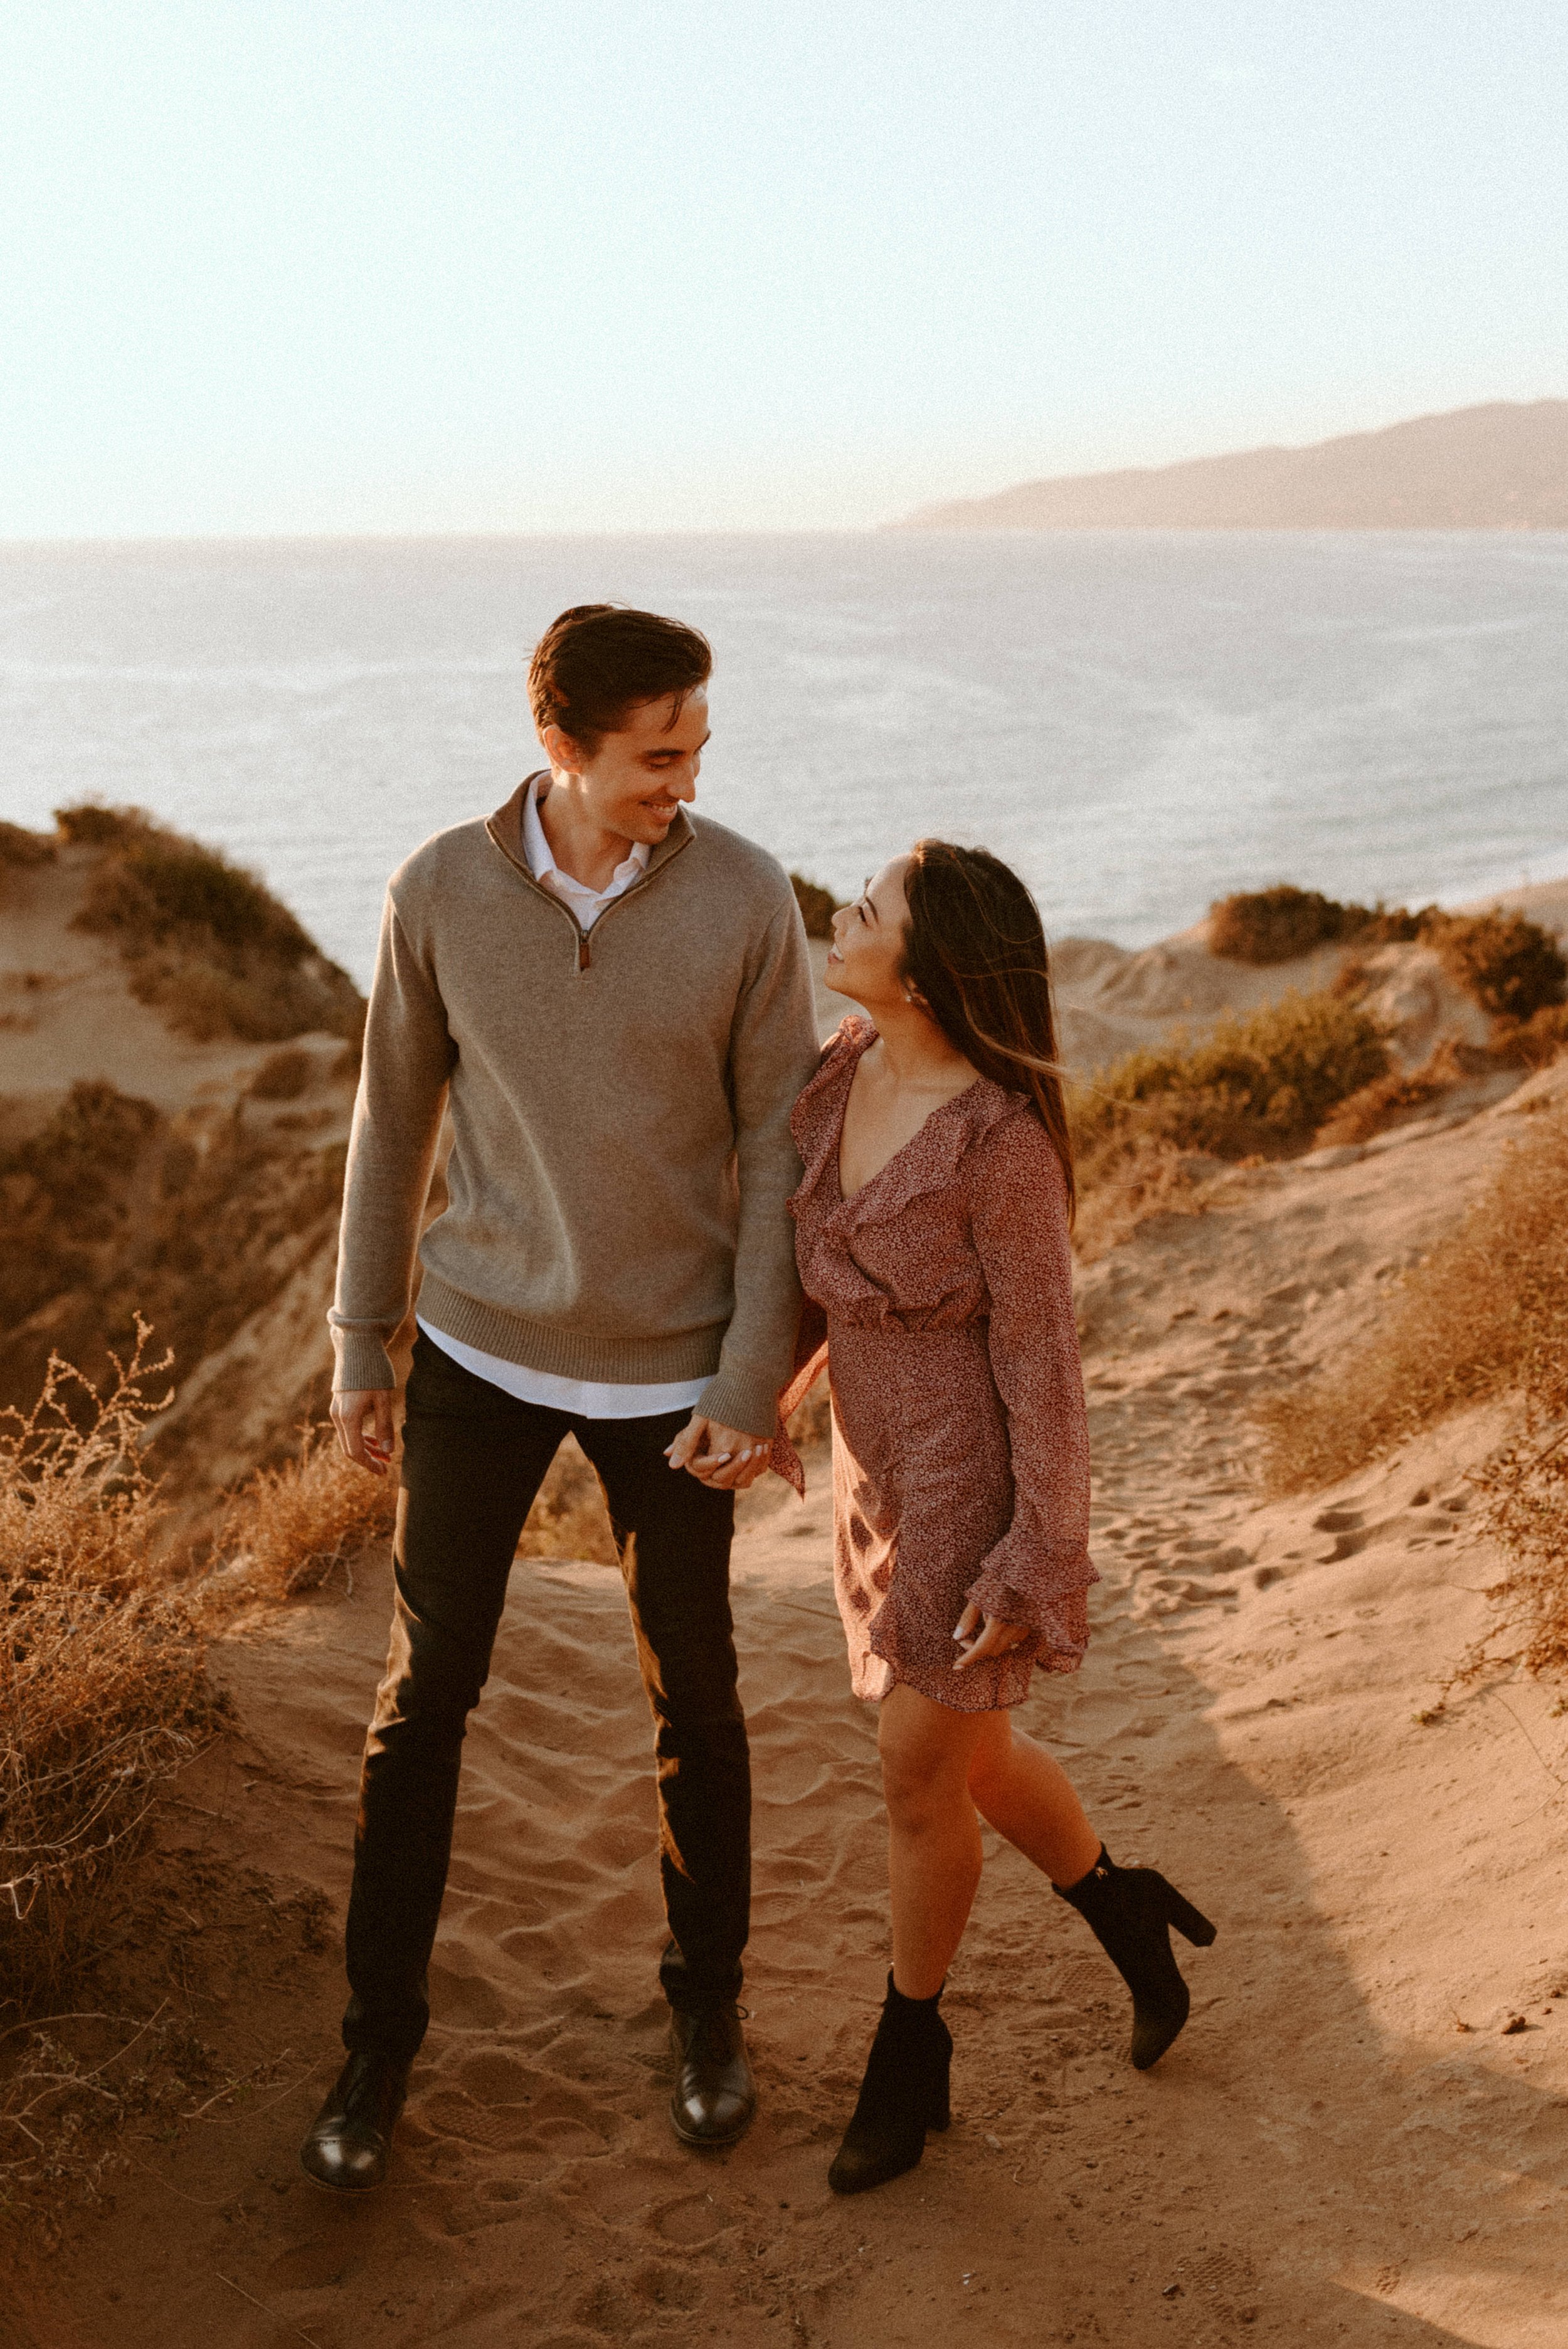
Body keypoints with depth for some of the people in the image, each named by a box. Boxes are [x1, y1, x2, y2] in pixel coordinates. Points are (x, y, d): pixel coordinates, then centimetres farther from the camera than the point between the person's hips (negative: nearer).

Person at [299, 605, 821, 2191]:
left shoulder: (747, 899, -14)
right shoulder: (440, 892, -11)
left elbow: (777, 1149, -8)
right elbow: (393, 1121, 1)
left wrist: (754, 1386, -12)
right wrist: (358, 1350, 4)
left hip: (670, 1368, -1)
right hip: (481, 1347, 1)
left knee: (691, 1695, 12)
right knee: (425, 1691, 7)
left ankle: (707, 2002, 36)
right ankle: (380, 2035, 27)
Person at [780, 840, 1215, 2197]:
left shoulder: (1002, 1141, -25)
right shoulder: (850, 1068, -3)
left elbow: (1041, 1358, -18)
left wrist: (1036, 1565, -15)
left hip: (976, 1484, -8)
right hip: (882, 1467, 8)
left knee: (921, 1777, 5)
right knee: (971, 1756, 20)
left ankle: (909, 2054, 28)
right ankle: (1126, 1914, 45)